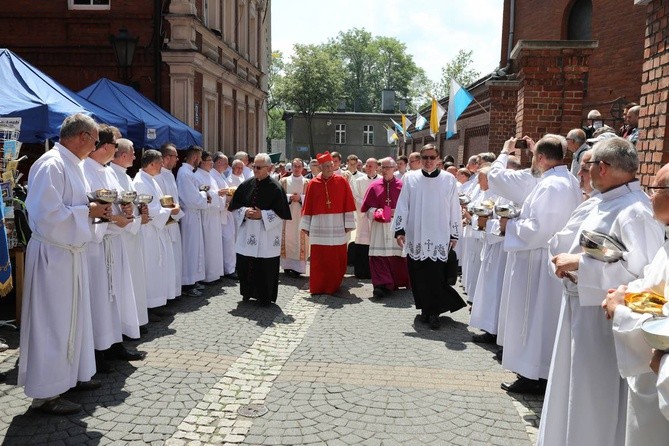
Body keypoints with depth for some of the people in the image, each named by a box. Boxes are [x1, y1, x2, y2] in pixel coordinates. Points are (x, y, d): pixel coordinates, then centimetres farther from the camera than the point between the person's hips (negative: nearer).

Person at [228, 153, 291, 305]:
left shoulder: (275, 188, -8)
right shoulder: (246, 185, 5)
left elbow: (282, 213, -8)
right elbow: (235, 207, 10)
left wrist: (262, 215, -16)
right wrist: (245, 212, -10)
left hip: (267, 235, -4)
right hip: (247, 233, 4)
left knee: (265, 267, 1)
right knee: (245, 264, 7)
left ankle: (265, 297, 15)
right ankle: (248, 292, 27)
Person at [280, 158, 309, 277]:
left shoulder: (306, 183, 6)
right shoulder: (284, 181, 9)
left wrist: (300, 197, -12)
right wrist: (289, 197, -12)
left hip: (300, 216, -1)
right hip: (287, 215, 1)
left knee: (299, 241, -3)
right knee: (287, 240, 1)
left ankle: (298, 267, -1)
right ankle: (287, 265, 9)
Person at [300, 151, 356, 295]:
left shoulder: (341, 182, 3)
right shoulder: (313, 184, 4)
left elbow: (348, 204, 3)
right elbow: (307, 207, 6)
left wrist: (348, 224, -1)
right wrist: (306, 227, 4)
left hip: (337, 227, 0)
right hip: (319, 227, 0)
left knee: (337, 259, 5)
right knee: (319, 259, 2)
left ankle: (333, 286, 21)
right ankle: (318, 287, 13)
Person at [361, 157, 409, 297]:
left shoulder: (401, 186, 2)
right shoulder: (374, 185, 6)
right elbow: (367, 208, 7)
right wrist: (378, 212, -11)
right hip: (379, 227, 1)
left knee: (397, 255, 4)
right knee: (379, 256, -6)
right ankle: (383, 284, -4)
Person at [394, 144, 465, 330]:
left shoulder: (448, 179, 1)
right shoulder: (410, 178, 3)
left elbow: (454, 208, 4)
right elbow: (402, 206, 3)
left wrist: (454, 234, 4)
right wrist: (399, 230, -2)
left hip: (439, 238, -1)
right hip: (416, 237, 2)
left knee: (436, 276, -5)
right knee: (419, 275, 8)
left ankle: (434, 312, 8)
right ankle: (425, 308, 24)